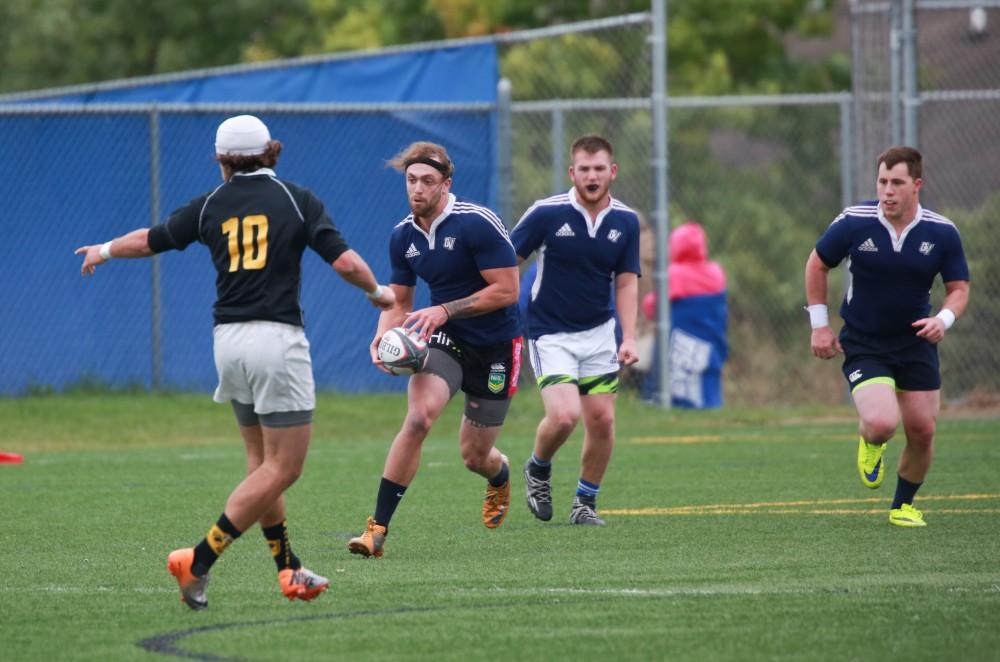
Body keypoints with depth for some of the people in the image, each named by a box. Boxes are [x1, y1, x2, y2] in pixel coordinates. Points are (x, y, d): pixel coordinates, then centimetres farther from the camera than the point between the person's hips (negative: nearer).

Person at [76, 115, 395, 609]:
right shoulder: (297, 200, -1)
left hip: (228, 340, 5)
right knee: (282, 468, -3)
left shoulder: (210, 206, 8)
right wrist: (378, 293, 13)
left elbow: (149, 240, 21)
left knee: (261, 461, 17)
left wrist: (104, 251, 42)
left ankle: (288, 569, 16)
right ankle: (198, 562, -12)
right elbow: (344, 261, -7)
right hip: (277, 337, -5)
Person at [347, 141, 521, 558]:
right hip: (443, 337, 3)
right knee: (417, 418, -25)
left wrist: (444, 310, -26)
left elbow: (506, 290, -20)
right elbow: (399, 302, 9)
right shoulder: (403, 236, -1)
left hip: (494, 346, -3)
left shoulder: (477, 224, -19)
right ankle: (378, 528, -24)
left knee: (474, 456, 6)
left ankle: (500, 475, 48)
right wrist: (383, 335, -13)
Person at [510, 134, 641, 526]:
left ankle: (586, 502, 17)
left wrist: (629, 338, -7)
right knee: (563, 415, -19)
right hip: (550, 333, -4)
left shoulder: (625, 221, -2)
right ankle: (538, 470, 12)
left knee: (602, 419, -2)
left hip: (599, 333, 4)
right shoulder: (547, 213, -13)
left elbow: (626, 282, 4)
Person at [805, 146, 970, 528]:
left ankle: (904, 505, 29)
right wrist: (819, 326, 1)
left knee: (922, 432, 2)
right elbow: (817, 265, 2)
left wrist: (943, 320, -20)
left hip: (916, 343, 3)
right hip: (863, 345, -3)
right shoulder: (854, 223, -13)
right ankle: (870, 442, 17)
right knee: (882, 423, -23)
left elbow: (959, 288, 1)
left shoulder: (942, 233, -9)